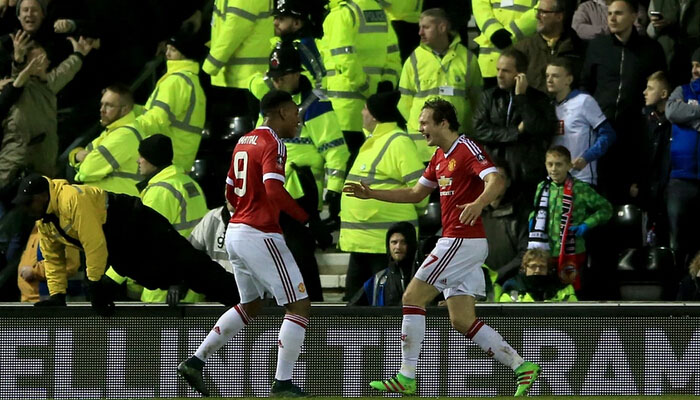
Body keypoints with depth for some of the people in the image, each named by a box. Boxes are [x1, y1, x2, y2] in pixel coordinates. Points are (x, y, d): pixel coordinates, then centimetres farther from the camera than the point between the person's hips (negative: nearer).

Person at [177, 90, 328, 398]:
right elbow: (274, 191, -26)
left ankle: (196, 361, 22)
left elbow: (230, 193, 21)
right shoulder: (273, 144, -13)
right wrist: (307, 220, -18)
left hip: (235, 232, 9)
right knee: (299, 305, -3)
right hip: (260, 236, -9)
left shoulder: (243, 142, 14)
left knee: (250, 306, 25)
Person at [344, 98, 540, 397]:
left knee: (412, 297, -8)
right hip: (456, 242, 10)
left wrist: (478, 204, -47)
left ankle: (407, 378, -5)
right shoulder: (440, 157, 19)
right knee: (462, 321, 5)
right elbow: (415, 194, 28)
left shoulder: (467, 150, -12)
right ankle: (522, 367, 3)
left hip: (463, 241, -10)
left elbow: (496, 181, -27)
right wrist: (371, 194, 20)